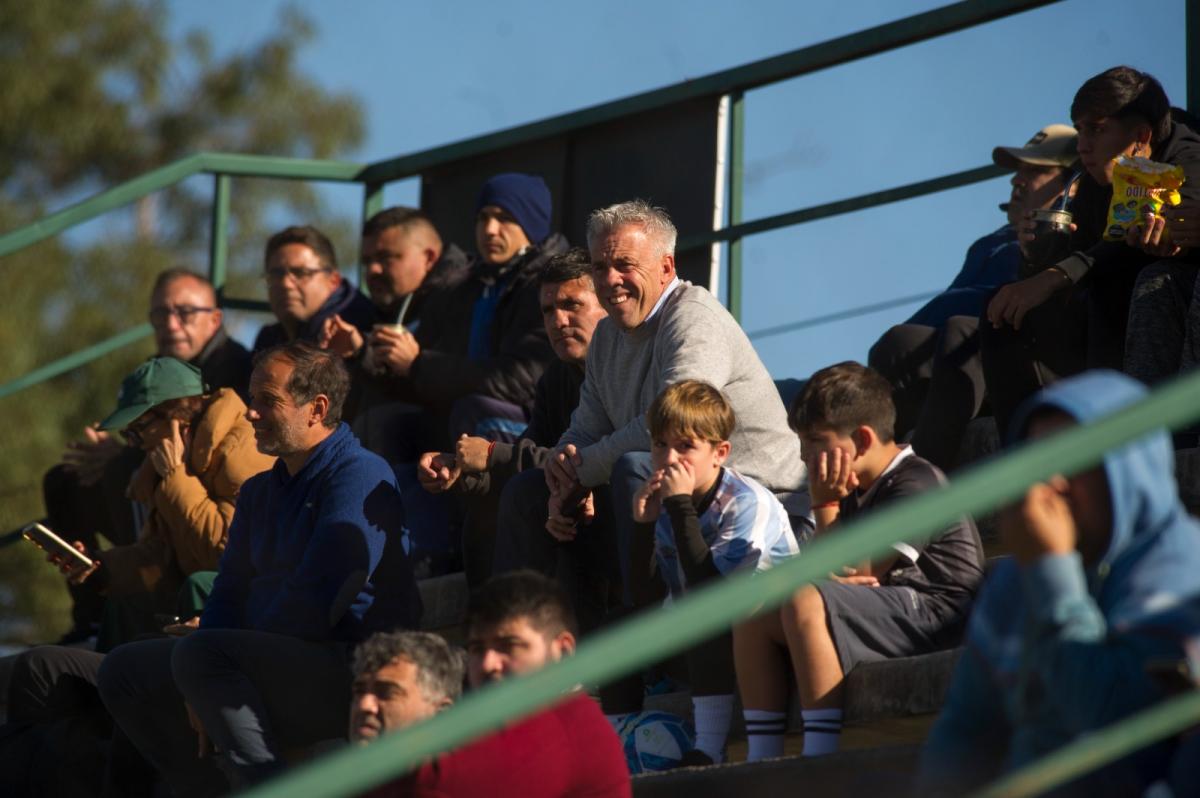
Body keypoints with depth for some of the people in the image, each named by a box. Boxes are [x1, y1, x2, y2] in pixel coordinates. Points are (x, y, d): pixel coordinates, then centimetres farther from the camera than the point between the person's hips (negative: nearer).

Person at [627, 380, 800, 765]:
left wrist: (682, 506, -30)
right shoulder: (662, 505, -1)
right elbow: (642, 601, -6)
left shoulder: (748, 503, -21)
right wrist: (642, 523, -18)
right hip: (696, 639, 7)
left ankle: (708, 751, -31)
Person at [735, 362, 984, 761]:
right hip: (886, 615, 10)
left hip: (936, 613, -10)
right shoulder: (858, 495, 17)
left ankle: (820, 756, -36)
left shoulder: (917, 484, -12)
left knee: (805, 602, -30)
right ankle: (763, 757, -6)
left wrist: (825, 504, -8)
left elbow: (853, 573, -17)